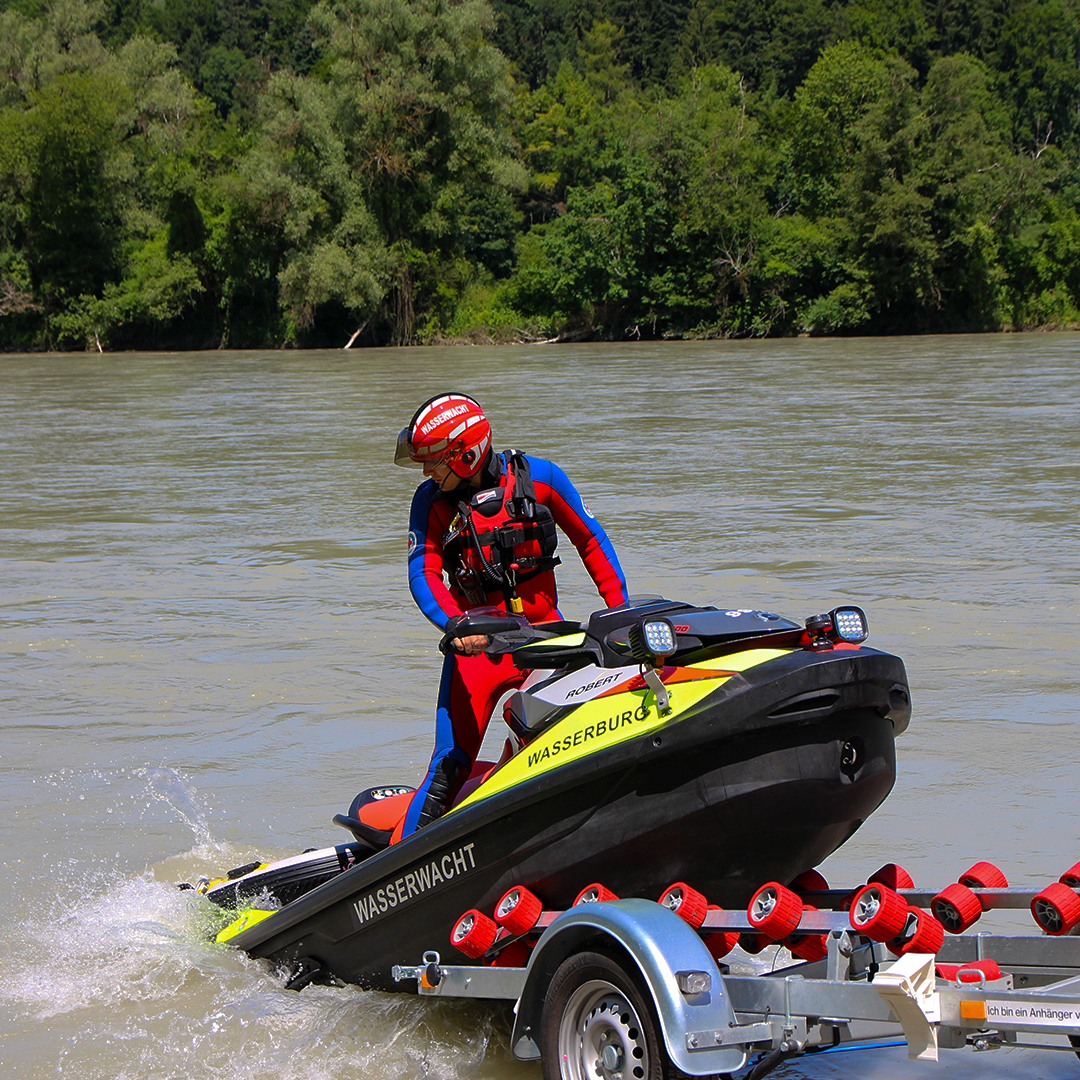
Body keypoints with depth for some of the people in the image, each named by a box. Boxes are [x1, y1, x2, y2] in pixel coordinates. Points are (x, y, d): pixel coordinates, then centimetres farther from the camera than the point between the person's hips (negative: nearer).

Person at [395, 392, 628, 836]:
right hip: (477, 641, -1)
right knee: (451, 762, -9)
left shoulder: (539, 478, -4)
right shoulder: (431, 501, -2)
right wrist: (455, 625, -26)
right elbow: (423, 573, -7)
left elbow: (591, 540, 6)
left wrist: (621, 610, 1)